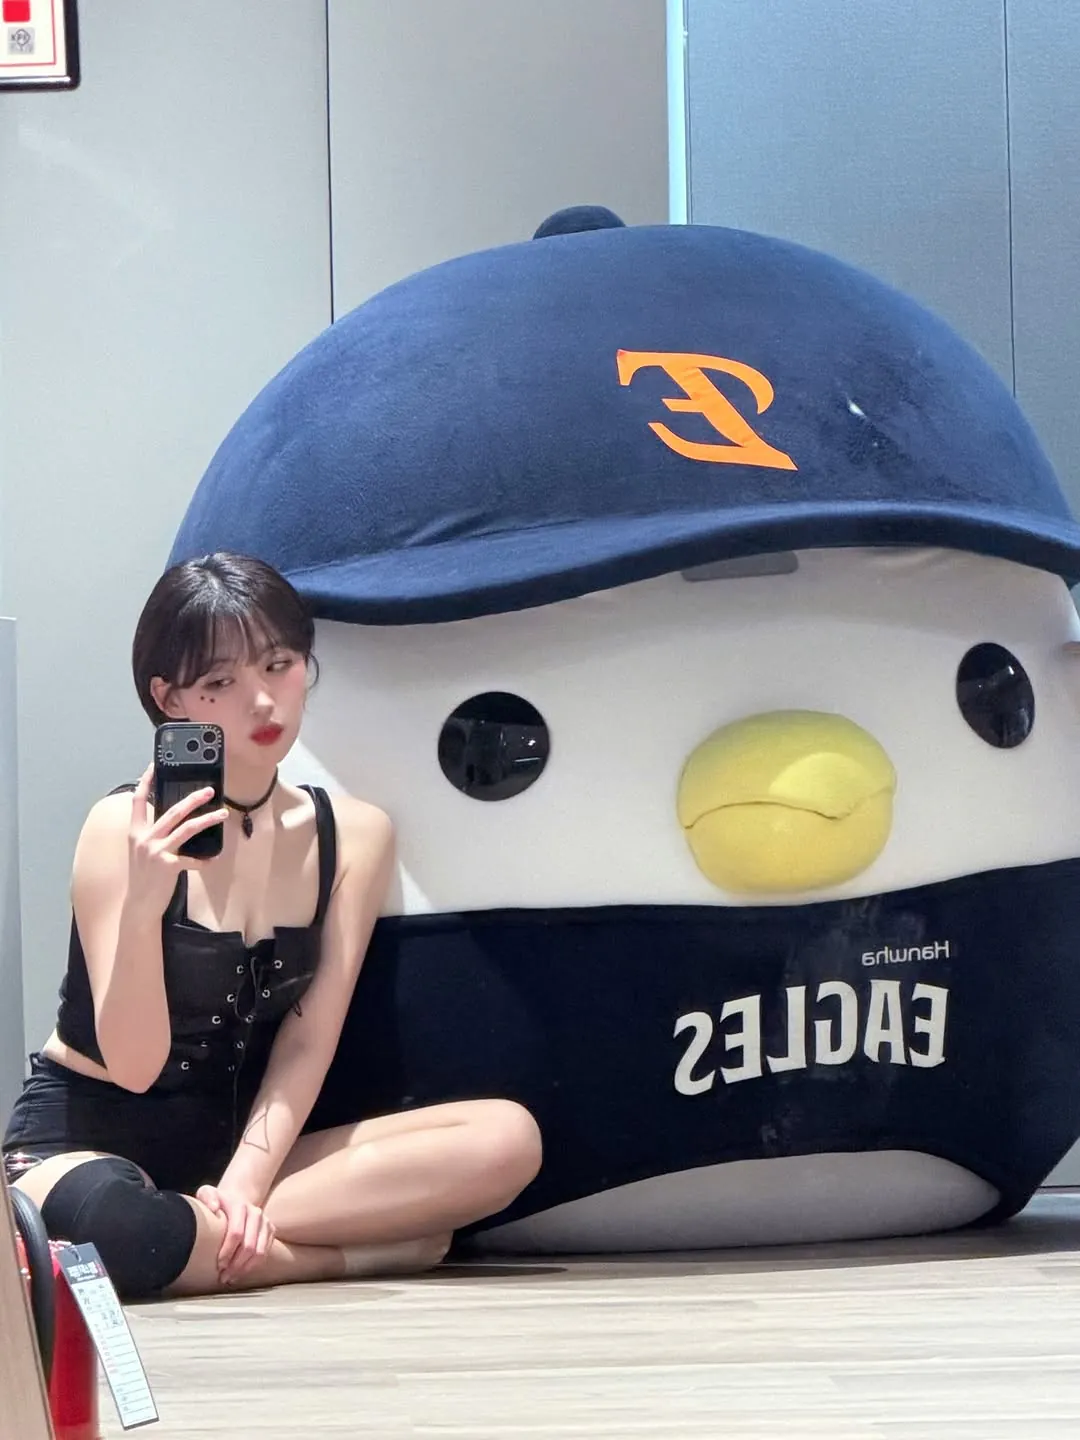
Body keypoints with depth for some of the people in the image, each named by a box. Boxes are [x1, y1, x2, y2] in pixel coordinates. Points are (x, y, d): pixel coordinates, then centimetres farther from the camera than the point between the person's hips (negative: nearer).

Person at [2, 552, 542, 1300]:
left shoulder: (354, 833, -2)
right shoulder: (125, 826, -16)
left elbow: (308, 1042, -2)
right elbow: (134, 1065, -20)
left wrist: (245, 1182, -17)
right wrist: (142, 906, -36)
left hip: (235, 1138, 5)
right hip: (85, 1135, -5)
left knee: (507, 1138, -16)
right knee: (107, 1225, -44)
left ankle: (209, 1236, -17)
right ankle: (361, 1251, -18)